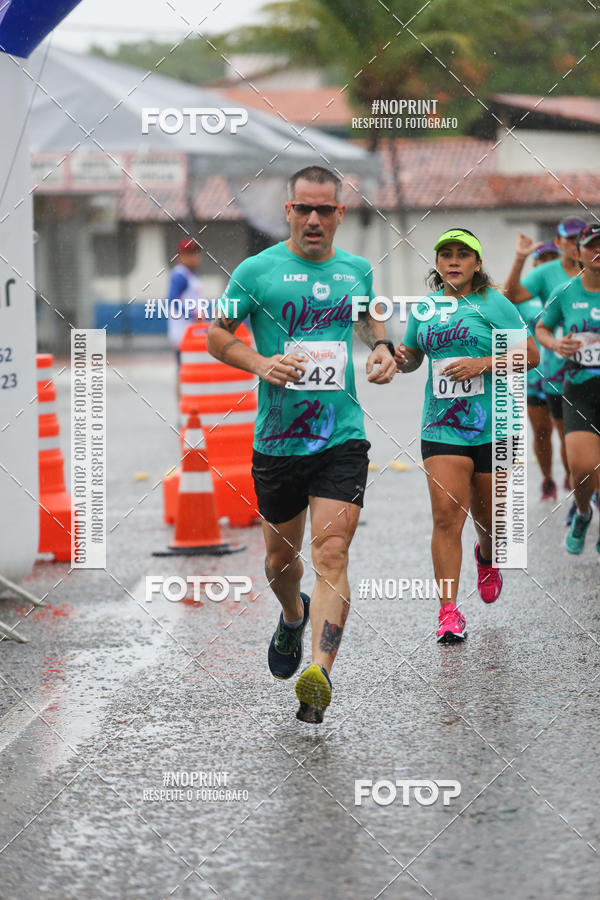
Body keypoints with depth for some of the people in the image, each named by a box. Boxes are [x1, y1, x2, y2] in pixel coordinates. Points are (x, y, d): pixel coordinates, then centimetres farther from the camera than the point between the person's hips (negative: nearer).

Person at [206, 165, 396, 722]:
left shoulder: (357, 271, 8)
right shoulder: (257, 271, -3)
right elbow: (216, 335, 4)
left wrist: (382, 350, 7)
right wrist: (261, 363, -13)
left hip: (342, 437, 0)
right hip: (276, 440, 0)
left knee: (331, 554, -15)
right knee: (281, 557, 15)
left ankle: (320, 675, -24)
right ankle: (292, 616, 49)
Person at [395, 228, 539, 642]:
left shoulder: (493, 304, -2)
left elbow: (531, 355, -4)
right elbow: (413, 355, 25)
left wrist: (484, 363, -17)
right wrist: (402, 359, 1)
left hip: (493, 426, -1)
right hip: (441, 427, 2)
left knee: (487, 514, 11)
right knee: (446, 513, -13)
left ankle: (487, 559, 49)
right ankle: (449, 612, -14)